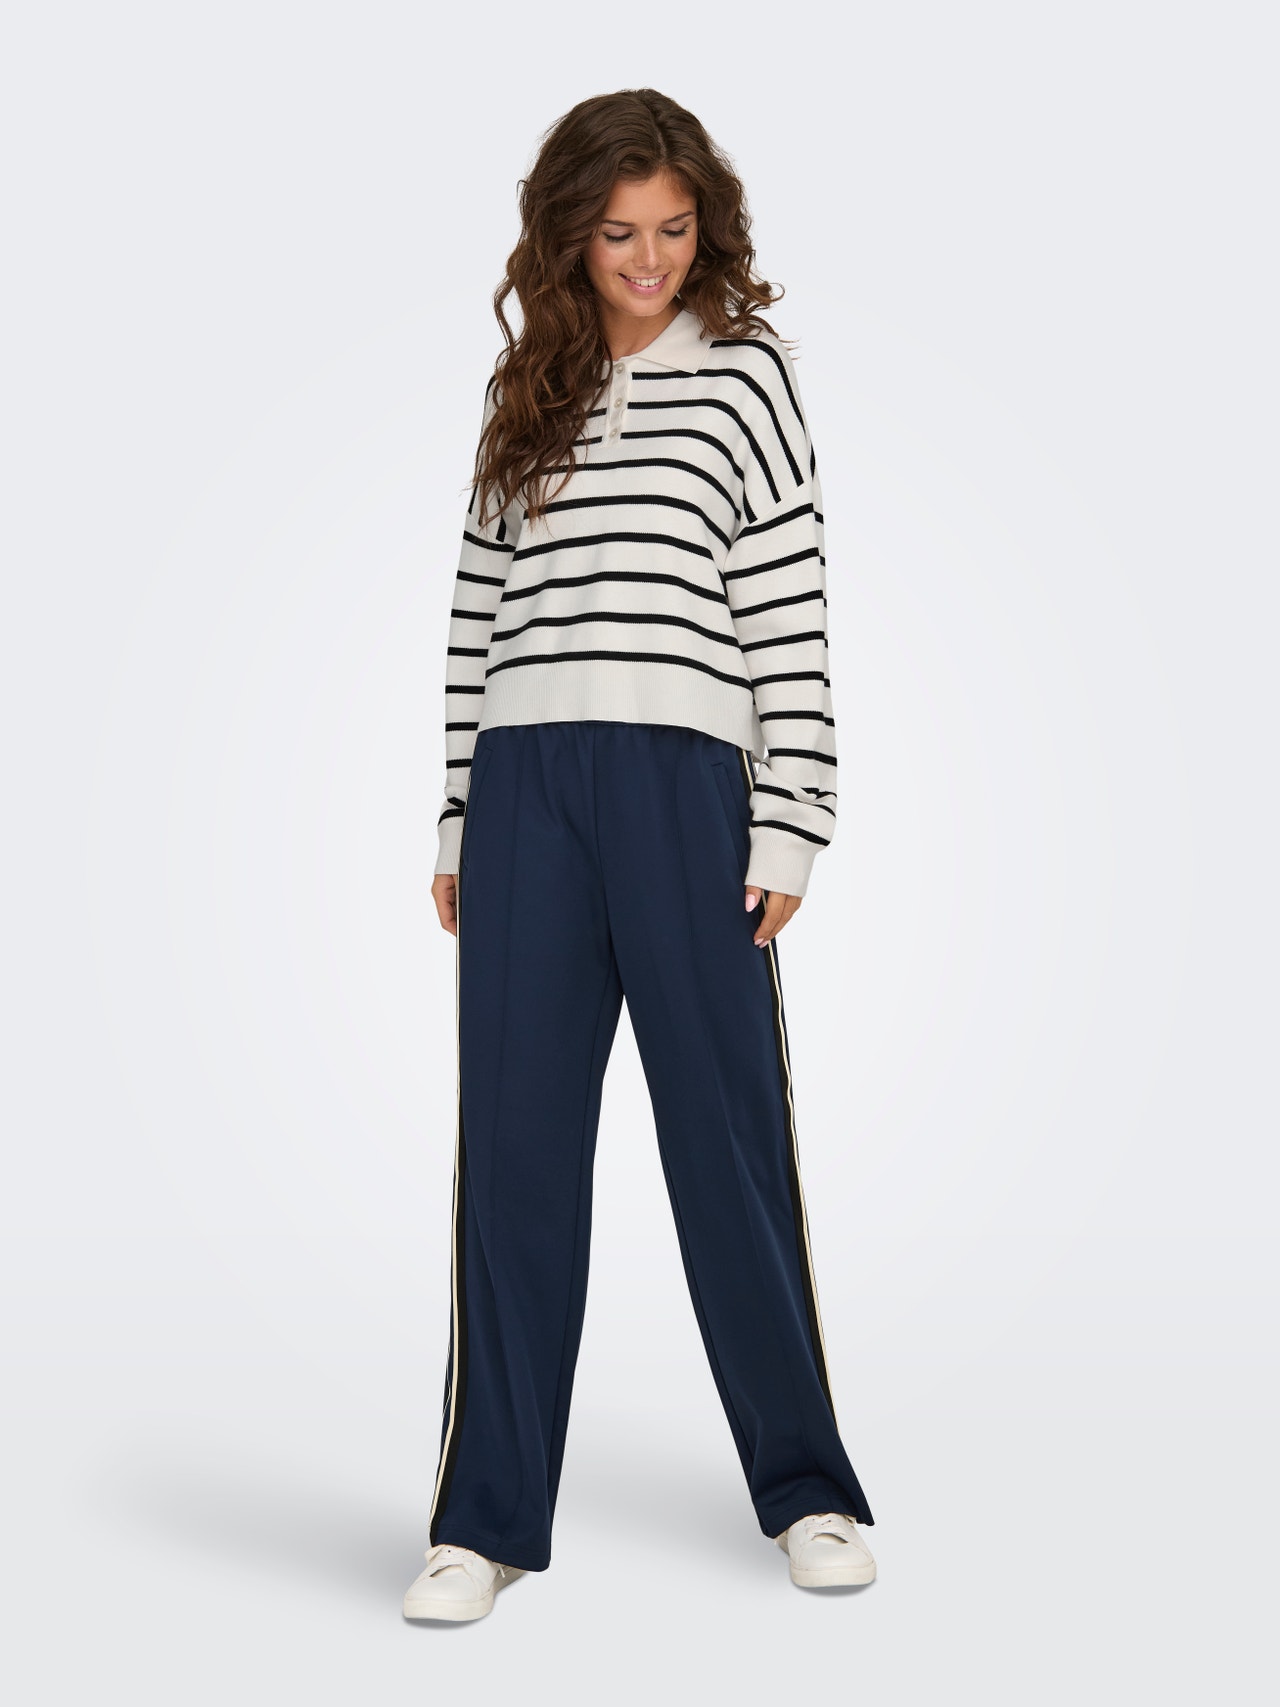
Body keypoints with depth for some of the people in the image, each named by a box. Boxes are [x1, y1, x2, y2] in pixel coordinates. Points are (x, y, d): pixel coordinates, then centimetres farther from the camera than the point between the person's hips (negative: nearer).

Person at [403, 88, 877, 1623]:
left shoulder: (743, 376, 7)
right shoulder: (523, 397, 17)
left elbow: (794, 614, 1)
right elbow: (478, 615, 16)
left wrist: (790, 827, -5)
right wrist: (459, 827, 11)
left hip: (681, 780, -3)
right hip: (522, 787, 3)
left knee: (728, 1136, 3)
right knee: (514, 1144, 3)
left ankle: (807, 1490, 18)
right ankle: (489, 1518, 13)